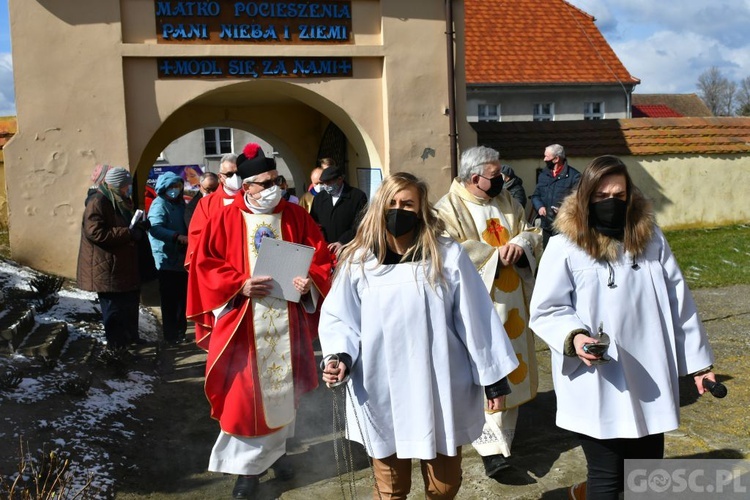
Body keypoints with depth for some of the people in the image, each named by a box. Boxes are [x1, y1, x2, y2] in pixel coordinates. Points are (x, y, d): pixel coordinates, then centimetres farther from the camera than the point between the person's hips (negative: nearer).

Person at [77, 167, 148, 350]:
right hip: (107, 267, -10)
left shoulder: (121, 201, 15)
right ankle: (116, 343, 10)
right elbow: (96, 233, -25)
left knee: (131, 302, 16)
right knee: (114, 307, -1)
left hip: (125, 264, 10)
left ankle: (131, 335, 29)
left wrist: (139, 228, 4)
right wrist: (129, 233, -24)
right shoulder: (97, 202, -15)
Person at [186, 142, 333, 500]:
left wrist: (311, 281, -18)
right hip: (243, 324, -2)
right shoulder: (224, 221, -3)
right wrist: (240, 285, -19)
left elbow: (321, 259, 3)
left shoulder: (297, 217, 2)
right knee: (245, 395, 2)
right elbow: (205, 267, -4)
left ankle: (276, 450, 35)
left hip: (287, 321, 2)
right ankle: (248, 463, 19)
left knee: (283, 387, 14)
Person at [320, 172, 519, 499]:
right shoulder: (358, 260, -4)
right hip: (382, 398, 1)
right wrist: (339, 356, -15)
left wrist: (494, 379, 1)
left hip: (441, 394, 0)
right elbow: (338, 318, 4)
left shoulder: (448, 256, -7)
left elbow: (477, 319, -3)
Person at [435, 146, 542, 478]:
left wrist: (521, 243, -11)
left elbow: (532, 233, 13)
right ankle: (492, 446, -2)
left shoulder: (506, 201, 10)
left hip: (513, 299, 7)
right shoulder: (449, 208, -10)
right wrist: (496, 253, -18)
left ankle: (505, 427, 34)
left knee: (512, 366, 16)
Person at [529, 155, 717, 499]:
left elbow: (678, 302, 8)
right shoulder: (564, 247, -9)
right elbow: (545, 310, -6)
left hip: (649, 380, 5)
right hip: (596, 387, -4)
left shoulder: (650, 237, 4)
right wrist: (574, 336, -24)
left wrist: (697, 358, 10)